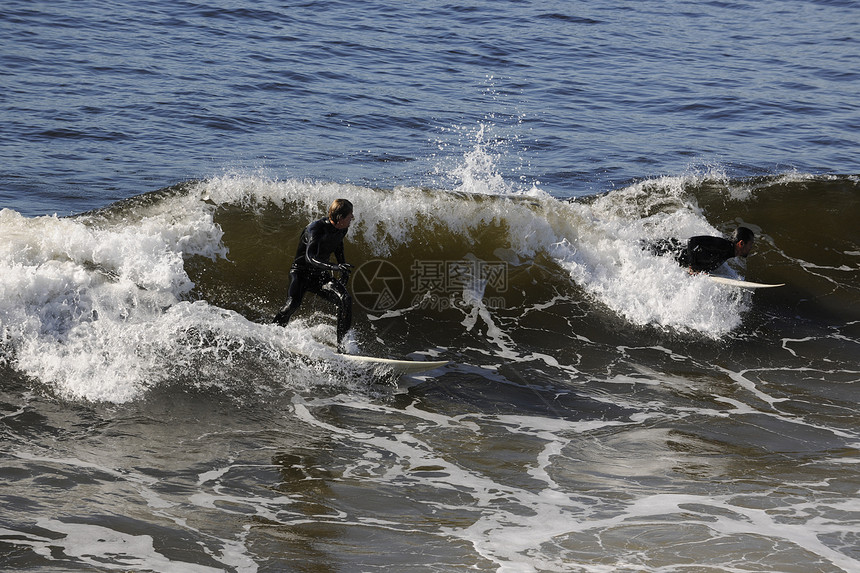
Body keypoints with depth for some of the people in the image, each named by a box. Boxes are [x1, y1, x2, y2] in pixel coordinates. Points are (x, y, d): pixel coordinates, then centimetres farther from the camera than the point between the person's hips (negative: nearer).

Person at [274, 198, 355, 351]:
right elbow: (310, 257, -40)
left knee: (345, 300, -17)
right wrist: (333, 267, -55)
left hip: (320, 275, 6)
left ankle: (341, 346, -13)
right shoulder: (316, 229, -26)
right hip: (301, 271, -6)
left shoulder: (341, 229, -2)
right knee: (293, 303, -33)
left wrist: (343, 269, 22)